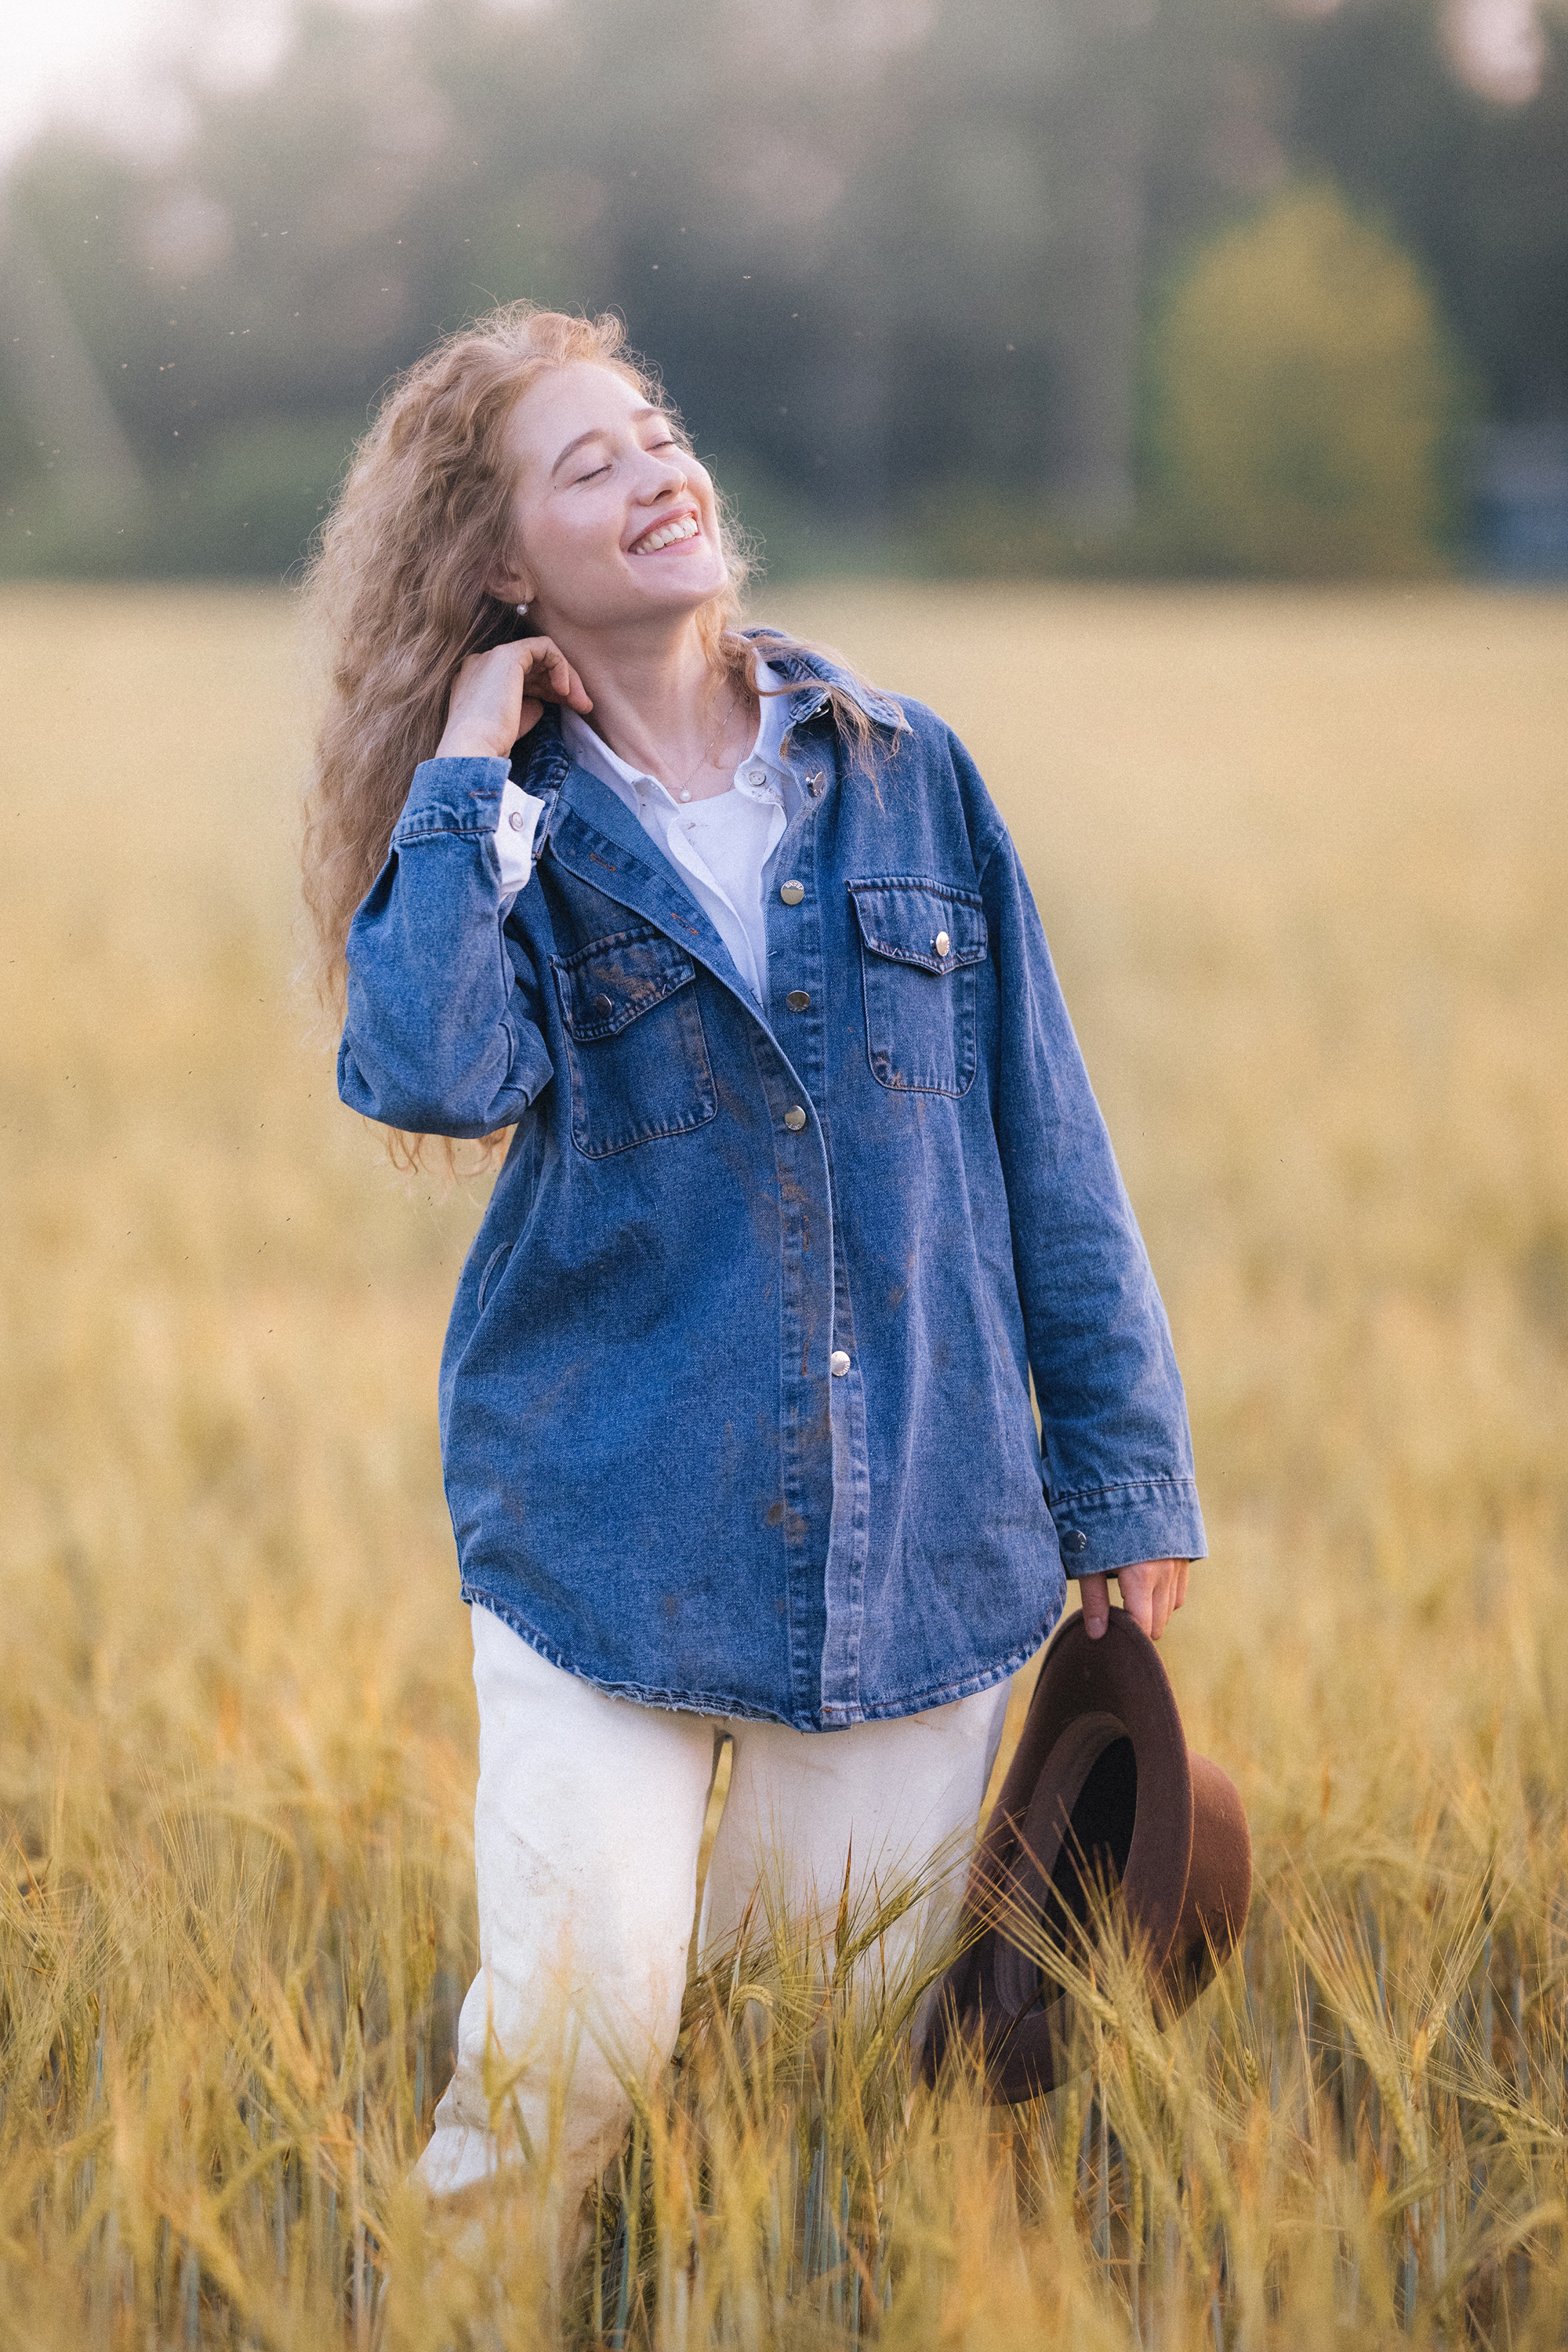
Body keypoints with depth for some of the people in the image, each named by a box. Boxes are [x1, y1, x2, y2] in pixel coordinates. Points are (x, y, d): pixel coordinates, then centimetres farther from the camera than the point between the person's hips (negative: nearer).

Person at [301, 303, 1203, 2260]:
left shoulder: (902, 777, 7)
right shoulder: (509, 832, 1)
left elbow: (1041, 1138, 9)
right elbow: (431, 1073, -21)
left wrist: (1121, 1473, 7)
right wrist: (467, 766, -12)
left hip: (922, 1537, 2)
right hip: (609, 1532, -2)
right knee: (576, 2036, -8)